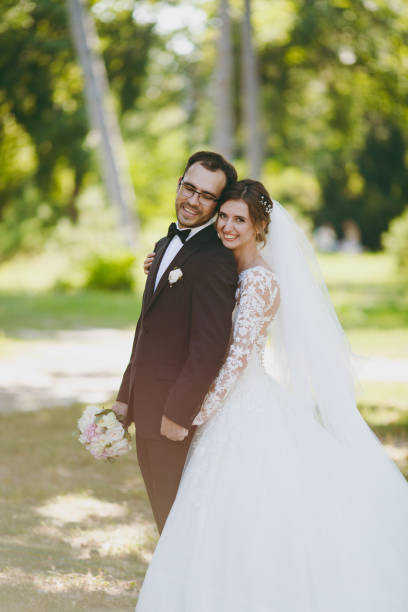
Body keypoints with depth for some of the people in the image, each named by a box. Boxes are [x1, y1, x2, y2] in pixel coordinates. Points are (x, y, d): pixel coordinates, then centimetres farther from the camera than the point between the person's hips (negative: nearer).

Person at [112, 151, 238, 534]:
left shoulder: (214, 260, -18)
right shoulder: (167, 245, 13)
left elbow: (210, 346, -24)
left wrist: (178, 412, -22)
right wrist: (127, 395, 16)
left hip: (178, 414, -9)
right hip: (148, 408, 9)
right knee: (165, 517, 18)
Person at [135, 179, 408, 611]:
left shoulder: (260, 280, -18)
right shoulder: (231, 270, 10)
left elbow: (239, 356, -21)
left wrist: (199, 414, -16)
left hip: (248, 412, -9)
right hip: (236, 407, 9)